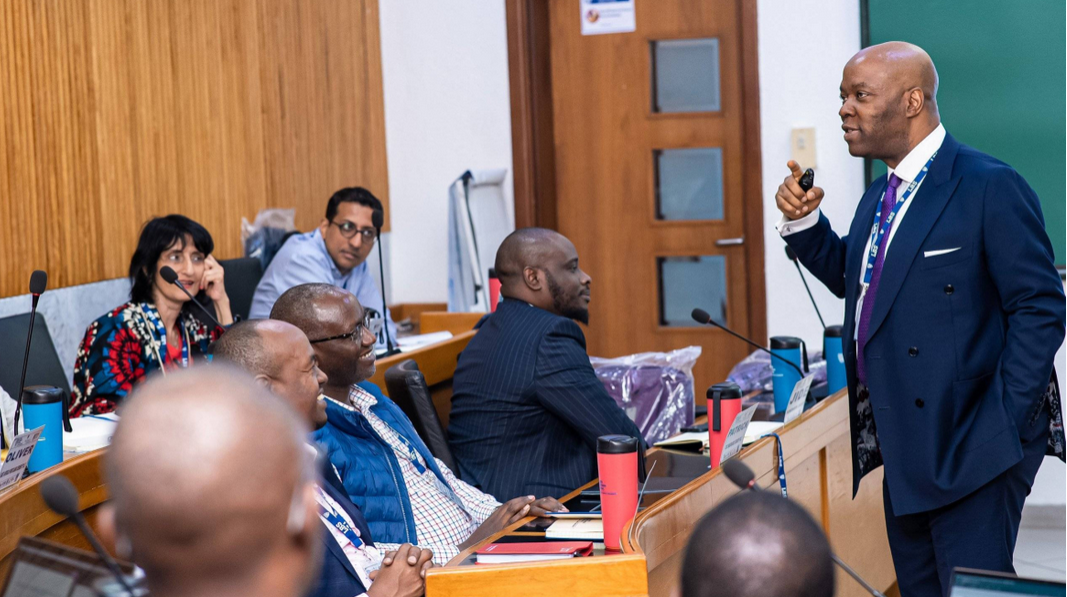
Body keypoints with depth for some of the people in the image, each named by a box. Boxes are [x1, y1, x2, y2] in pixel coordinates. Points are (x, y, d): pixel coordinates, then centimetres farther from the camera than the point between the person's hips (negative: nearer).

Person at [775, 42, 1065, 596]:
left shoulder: (989, 186, -14)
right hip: (904, 446, 9)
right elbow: (848, 276, 25)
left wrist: (1004, 423, -19)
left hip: (970, 446, -9)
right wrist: (802, 222, 8)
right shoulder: (881, 195, 12)